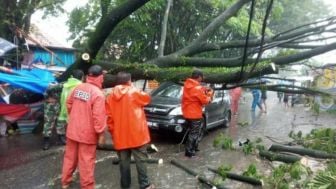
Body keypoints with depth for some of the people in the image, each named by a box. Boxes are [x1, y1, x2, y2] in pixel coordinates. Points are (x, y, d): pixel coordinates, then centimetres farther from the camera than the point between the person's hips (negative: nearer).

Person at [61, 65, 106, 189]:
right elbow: (98, 116, -23)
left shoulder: (78, 88, 0)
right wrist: (100, 132, -12)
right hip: (87, 133, -6)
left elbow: (69, 104, 13)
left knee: (70, 157, 21)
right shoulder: (98, 94, -20)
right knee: (86, 161, 7)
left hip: (72, 130, 7)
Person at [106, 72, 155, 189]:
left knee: (124, 161, 13)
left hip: (120, 135, 4)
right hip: (135, 133, -3)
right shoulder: (134, 92, -7)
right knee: (140, 160, 6)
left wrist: (113, 131, 15)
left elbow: (109, 117, 5)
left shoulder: (111, 96, 5)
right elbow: (147, 98, 11)